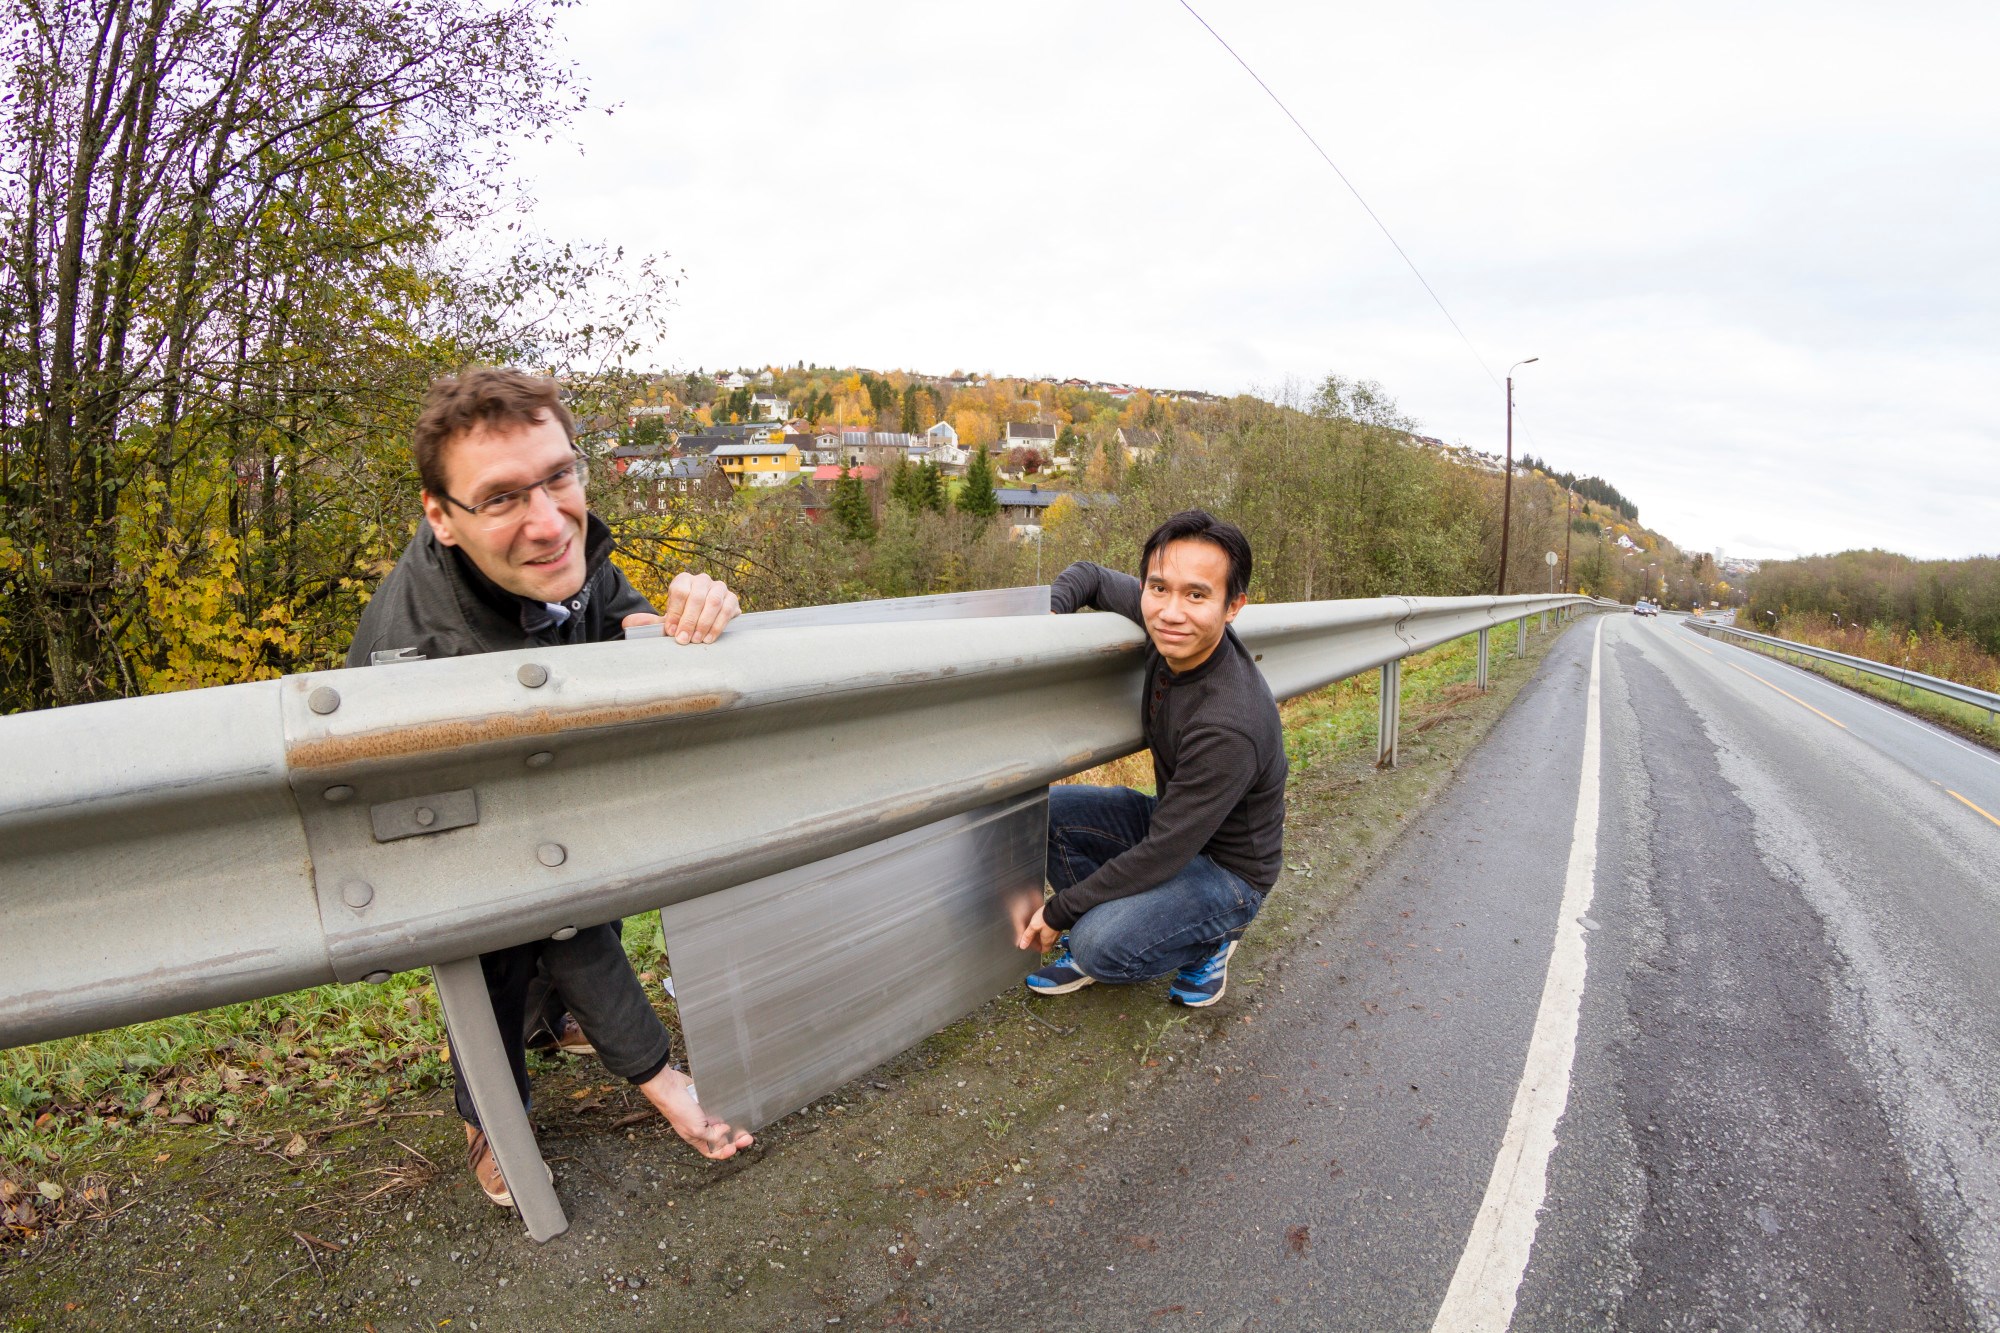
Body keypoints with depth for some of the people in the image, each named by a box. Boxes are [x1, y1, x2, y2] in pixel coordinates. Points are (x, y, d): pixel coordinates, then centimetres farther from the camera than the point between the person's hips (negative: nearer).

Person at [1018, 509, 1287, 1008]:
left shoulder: (1229, 726, -36)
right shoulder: (1164, 624, -15)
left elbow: (1160, 855, -29)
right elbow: (1089, 574, 5)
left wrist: (1058, 912, -18)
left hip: (1227, 869, -7)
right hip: (1169, 818, 7)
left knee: (1102, 946, -28)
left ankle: (1210, 939, 2)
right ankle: (1094, 934, 9)